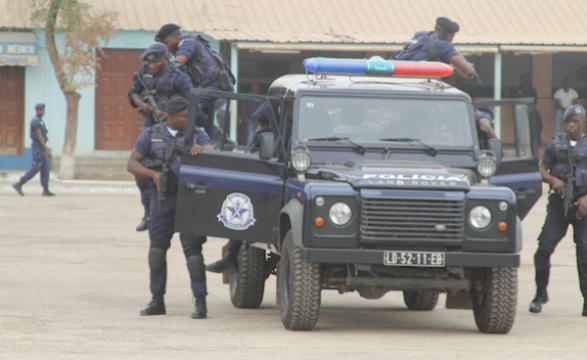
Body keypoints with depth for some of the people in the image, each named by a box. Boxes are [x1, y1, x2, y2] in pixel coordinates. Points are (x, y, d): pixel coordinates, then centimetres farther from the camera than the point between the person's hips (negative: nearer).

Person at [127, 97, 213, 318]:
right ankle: (157, 301, 11)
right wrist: (153, 173, -13)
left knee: (192, 248, -8)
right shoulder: (151, 135, 8)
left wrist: (201, 149, -36)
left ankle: (200, 302, -7)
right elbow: (132, 164, 4)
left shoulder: (197, 134, 5)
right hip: (162, 198, 2)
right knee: (157, 247, 3)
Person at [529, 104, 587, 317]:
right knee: (544, 249, -6)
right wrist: (553, 180, -11)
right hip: (559, 203, 1)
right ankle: (541, 294, 10)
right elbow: (543, 168, 10)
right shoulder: (556, 144, 7)